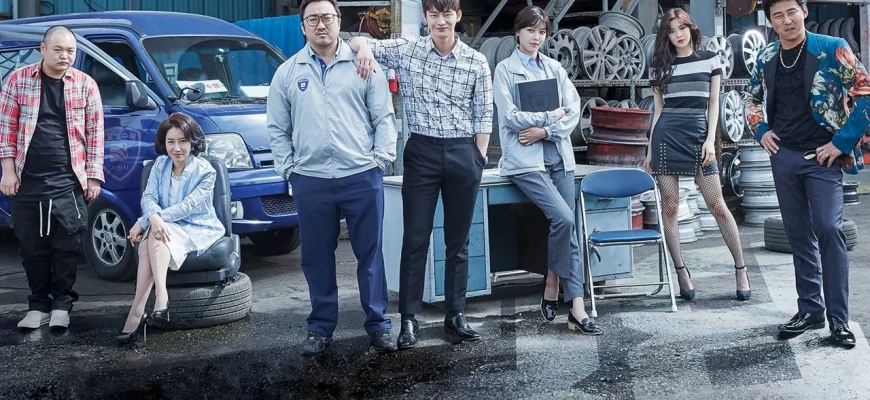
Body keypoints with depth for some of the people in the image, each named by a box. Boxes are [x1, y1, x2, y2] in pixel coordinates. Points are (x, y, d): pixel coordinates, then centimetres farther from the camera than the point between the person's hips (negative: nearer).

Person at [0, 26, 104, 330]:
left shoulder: (85, 85, 3)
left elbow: (95, 133, 4)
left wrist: (93, 177, 1)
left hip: (68, 181, 0)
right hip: (28, 181, 1)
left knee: (67, 245, 0)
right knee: (33, 247, 6)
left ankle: (61, 303, 13)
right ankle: (38, 304, 17)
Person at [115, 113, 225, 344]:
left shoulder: (205, 171, -8)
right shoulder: (160, 165, 8)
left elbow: (188, 206, -17)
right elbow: (148, 197, -2)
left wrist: (144, 222, -24)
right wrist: (153, 217, -29)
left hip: (197, 230, -4)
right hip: (167, 228, 4)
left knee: (153, 238, -33)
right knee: (151, 236, -32)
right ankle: (160, 299, -44)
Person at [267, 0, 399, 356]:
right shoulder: (288, 73, 8)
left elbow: (384, 117, 4)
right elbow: (278, 128, 10)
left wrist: (381, 158, -4)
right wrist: (288, 168, 3)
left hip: (362, 177, -1)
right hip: (310, 181, 1)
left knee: (370, 253, 5)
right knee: (317, 258, 8)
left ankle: (378, 324, 14)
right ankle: (321, 327, 19)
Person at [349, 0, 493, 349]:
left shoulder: (476, 62, 0)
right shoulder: (405, 50, 1)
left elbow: (484, 116, 3)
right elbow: (358, 43, 4)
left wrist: (479, 159, -2)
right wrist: (364, 45, -20)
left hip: (463, 154, 0)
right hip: (421, 152, 0)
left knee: (458, 241, 8)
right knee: (415, 239, 0)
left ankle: (455, 316, 15)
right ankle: (409, 319, 5)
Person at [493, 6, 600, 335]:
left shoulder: (555, 69, 14)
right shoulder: (505, 70, 2)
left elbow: (574, 112, 4)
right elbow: (512, 117, -9)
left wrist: (544, 130, -11)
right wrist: (552, 116, -5)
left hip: (558, 155, 5)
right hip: (525, 160, -4)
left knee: (567, 226, -4)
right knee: (563, 219, -21)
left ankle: (576, 308, -5)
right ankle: (553, 286, -1)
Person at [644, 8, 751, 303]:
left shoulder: (710, 59, 7)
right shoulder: (660, 66, 10)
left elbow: (714, 103, 6)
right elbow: (658, 109, 12)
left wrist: (711, 140, -6)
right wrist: (650, 149, 9)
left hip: (699, 132, -1)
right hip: (666, 134, 2)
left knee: (717, 204, -4)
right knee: (669, 206, -2)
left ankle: (741, 270, 4)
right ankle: (681, 272, 6)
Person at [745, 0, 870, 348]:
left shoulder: (831, 49, -8)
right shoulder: (767, 57, 6)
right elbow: (751, 98, 24)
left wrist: (842, 142, -12)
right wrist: (761, 132, 9)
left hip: (822, 157, -5)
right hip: (784, 156, 5)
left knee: (828, 229, -12)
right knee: (798, 234, 9)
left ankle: (838, 318, -6)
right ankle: (809, 309, 18)